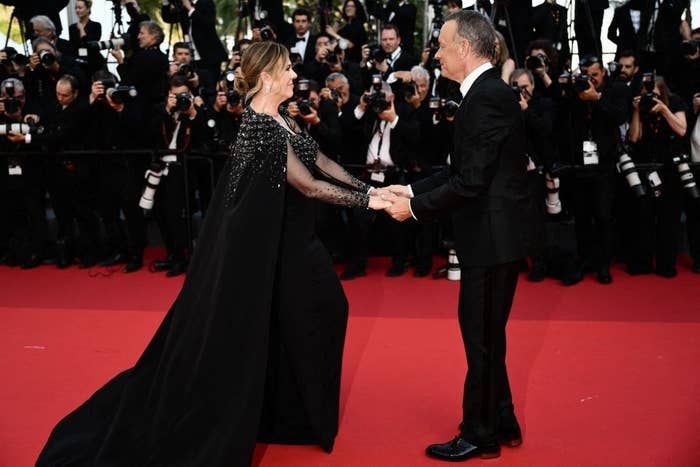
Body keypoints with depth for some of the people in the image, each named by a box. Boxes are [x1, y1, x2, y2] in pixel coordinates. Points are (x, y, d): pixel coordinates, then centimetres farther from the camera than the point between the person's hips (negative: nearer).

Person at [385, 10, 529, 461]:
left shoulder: (487, 97, -19)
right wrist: (414, 190, 8)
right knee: (486, 336, 19)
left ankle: (481, 435, 19)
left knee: (483, 338, 3)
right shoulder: (490, 91, 11)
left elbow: (471, 181, -22)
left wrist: (416, 207, -13)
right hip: (492, 236, 10)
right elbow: (464, 169, 13)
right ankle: (501, 423, 33)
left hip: (492, 238, -10)